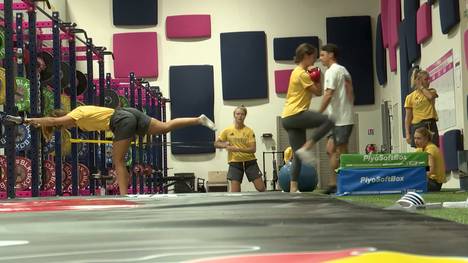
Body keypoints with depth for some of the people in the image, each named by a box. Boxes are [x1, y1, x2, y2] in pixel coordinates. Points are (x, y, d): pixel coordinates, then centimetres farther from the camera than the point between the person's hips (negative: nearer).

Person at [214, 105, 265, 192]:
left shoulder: (249, 131, -4)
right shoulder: (227, 131, 1)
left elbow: (253, 149, -11)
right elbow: (216, 144, 6)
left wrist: (238, 149, -24)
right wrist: (224, 145, -15)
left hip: (249, 162, 0)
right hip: (235, 163, 0)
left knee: (261, 188, -1)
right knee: (234, 192, -8)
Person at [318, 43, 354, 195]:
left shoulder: (332, 71, -10)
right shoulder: (343, 70, 19)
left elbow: (328, 94, -16)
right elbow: (351, 94, 21)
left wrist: (319, 113, -11)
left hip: (340, 118, -9)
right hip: (341, 118, 9)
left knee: (341, 152, -6)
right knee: (331, 150, 10)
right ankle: (333, 184, 10)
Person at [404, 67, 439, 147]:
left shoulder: (431, 91, 13)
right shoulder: (410, 97, 6)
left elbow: (431, 96, -14)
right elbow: (408, 118, 5)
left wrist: (421, 87, 0)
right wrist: (407, 134, -2)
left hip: (430, 125, 1)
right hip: (417, 126, -1)